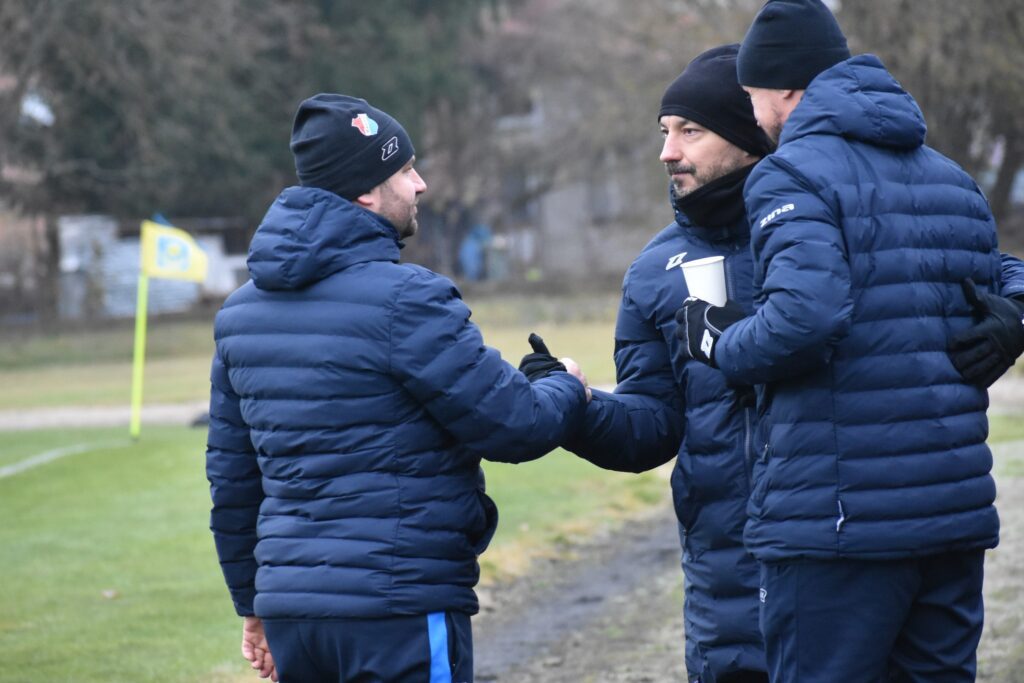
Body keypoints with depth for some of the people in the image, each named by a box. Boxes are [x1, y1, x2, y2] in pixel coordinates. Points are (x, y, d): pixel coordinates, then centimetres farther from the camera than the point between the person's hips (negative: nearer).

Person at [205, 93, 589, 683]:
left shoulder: (241, 311, 11)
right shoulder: (405, 299, -13)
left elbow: (231, 476, 17)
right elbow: (514, 427, -11)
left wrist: (253, 603, 26)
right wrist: (567, 389, 12)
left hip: (290, 610, 8)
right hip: (401, 611, -7)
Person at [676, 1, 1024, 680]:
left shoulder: (792, 174, -8)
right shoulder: (953, 178, 17)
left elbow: (803, 317, -22)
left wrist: (722, 343, -5)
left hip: (839, 521, -7)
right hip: (957, 513, 7)